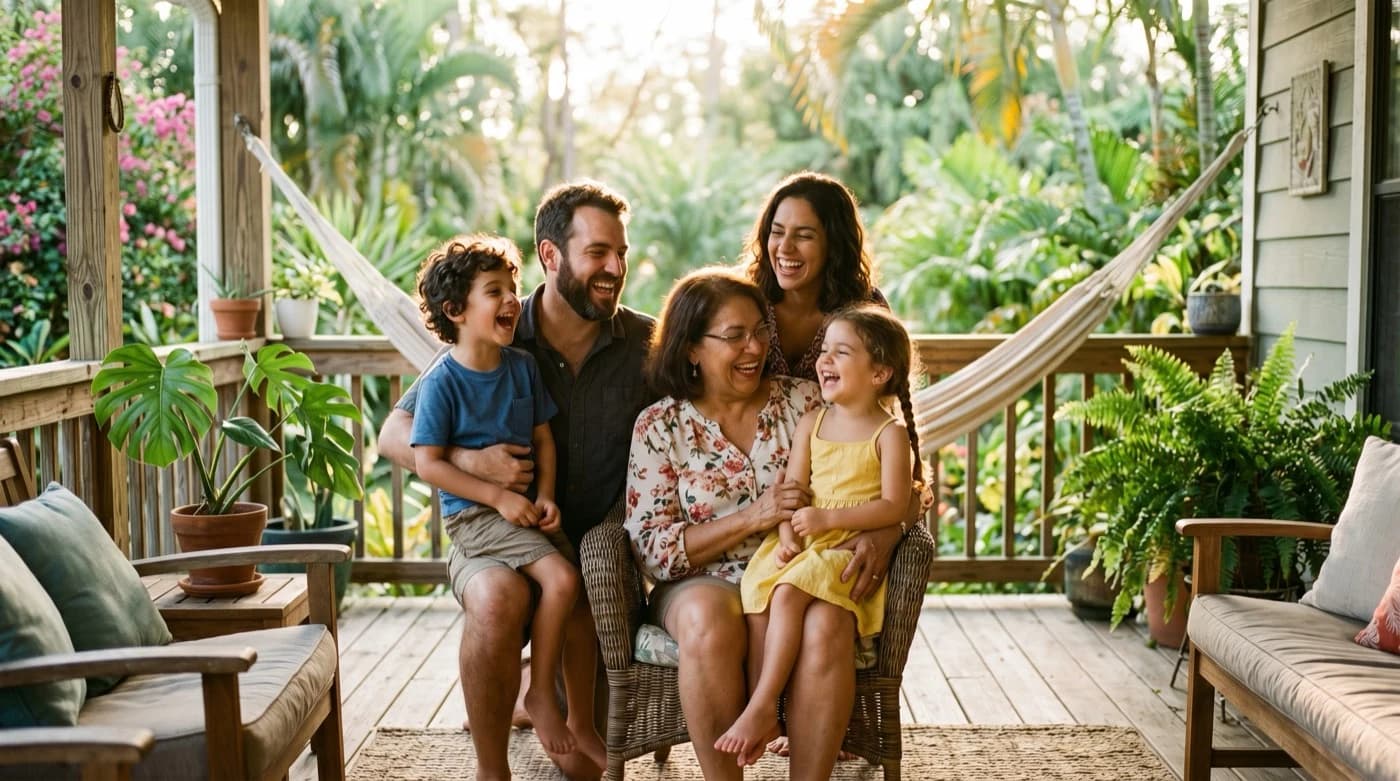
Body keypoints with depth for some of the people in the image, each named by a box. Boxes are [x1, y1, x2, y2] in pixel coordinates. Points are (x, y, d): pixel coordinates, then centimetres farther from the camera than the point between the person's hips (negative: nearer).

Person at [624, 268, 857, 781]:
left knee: (827, 623, -33)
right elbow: (651, 548, -5)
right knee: (708, 620, -37)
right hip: (703, 584, -1)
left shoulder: (805, 401, 8)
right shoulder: (659, 426, 2)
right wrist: (752, 517, -17)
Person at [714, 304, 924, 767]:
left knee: (789, 591, -31)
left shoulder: (890, 434, -2)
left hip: (851, 549, -5)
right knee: (756, 592, -23)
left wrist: (828, 518, -17)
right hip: (801, 546, 5)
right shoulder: (812, 423, 13)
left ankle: (762, 706, -26)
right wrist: (787, 533, -13)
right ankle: (763, 714, -21)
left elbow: (894, 507, -10)